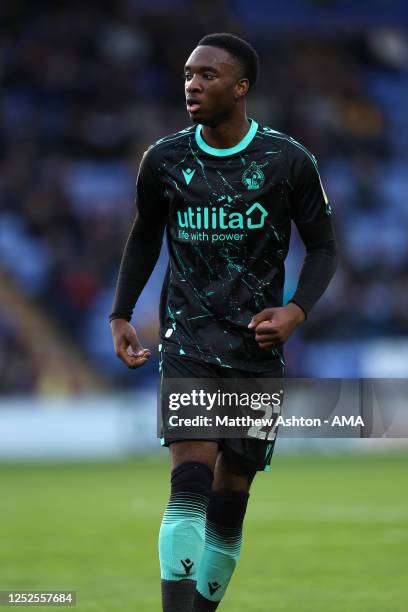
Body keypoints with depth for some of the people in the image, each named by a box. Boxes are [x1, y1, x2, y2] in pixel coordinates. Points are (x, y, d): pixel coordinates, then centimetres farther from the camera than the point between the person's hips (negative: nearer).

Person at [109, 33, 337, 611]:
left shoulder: (288, 162, -4)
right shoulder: (164, 160, 0)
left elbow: (322, 247, 5)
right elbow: (145, 236, 17)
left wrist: (297, 309, -11)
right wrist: (121, 313, 9)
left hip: (257, 347, 1)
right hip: (188, 340, -1)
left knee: (229, 503, 5)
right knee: (191, 483, -19)